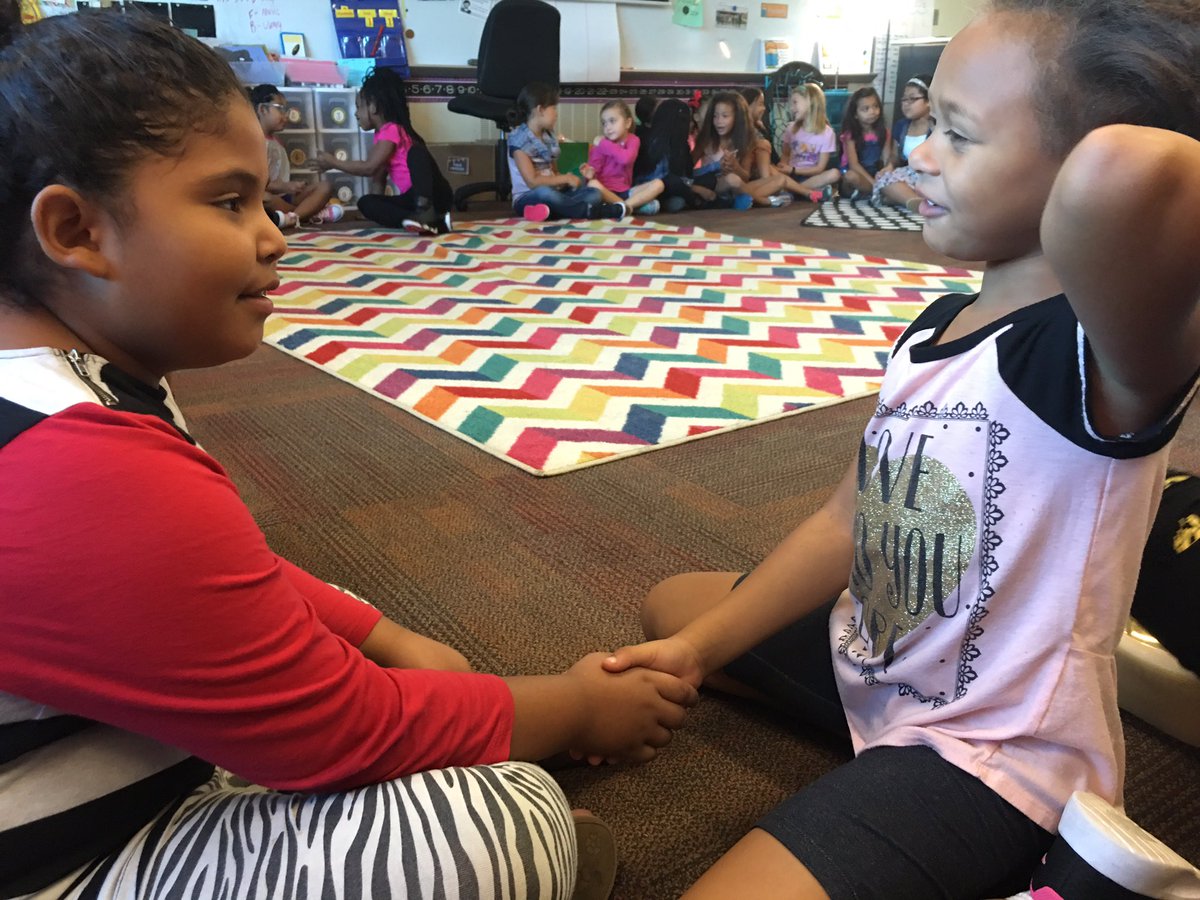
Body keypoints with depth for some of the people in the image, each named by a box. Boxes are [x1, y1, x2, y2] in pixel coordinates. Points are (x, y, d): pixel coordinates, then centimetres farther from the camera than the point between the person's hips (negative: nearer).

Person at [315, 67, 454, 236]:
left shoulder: (391, 130, -11)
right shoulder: (381, 136, 17)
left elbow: (369, 167, -19)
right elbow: (378, 178, 16)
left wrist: (334, 162, -9)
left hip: (434, 196, -9)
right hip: (413, 199, 9)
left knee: (416, 152, -31)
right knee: (366, 202, -6)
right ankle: (431, 222, -24)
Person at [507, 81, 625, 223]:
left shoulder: (549, 138, 12)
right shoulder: (519, 139, -11)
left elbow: (554, 174, 16)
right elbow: (532, 182, -18)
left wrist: (565, 180, -7)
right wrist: (565, 179, -11)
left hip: (552, 193, 7)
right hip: (528, 199, -7)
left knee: (594, 194, -10)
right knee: (544, 193, -41)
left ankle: (549, 211, -33)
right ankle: (609, 211, -32)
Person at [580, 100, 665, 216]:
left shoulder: (633, 140, -1)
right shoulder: (600, 143, -2)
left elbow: (626, 158, -22)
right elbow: (594, 165, -8)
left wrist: (604, 145, -16)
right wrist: (589, 172, -32)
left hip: (625, 191, 2)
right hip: (605, 191, -2)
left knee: (658, 184, -17)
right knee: (593, 184, -37)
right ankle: (636, 205, -30)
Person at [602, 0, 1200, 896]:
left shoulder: (1108, 351, -28)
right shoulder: (937, 328, -1)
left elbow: (1119, 177, -52)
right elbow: (846, 522, 1)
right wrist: (699, 648, -4)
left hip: (990, 758, -8)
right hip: (870, 657, 8)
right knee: (672, 604, 24)